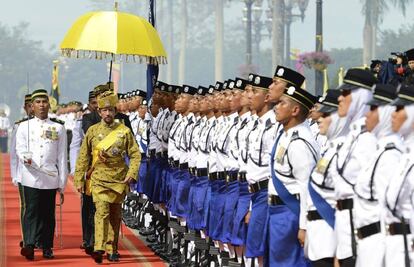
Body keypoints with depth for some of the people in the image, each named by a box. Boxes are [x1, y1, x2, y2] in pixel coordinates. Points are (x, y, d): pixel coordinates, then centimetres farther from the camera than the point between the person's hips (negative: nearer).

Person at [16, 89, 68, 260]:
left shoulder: (58, 128, 11)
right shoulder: (24, 127, 10)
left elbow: (62, 157, 10)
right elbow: (20, 149, 1)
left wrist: (62, 184, 6)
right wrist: (26, 158, -24)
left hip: (50, 178, 1)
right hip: (31, 177, -1)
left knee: (48, 214, 5)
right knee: (31, 211, -12)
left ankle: (47, 248, 12)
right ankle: (29, 245, -22)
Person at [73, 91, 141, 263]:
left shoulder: (124, 131, 2)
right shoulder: (92, 131, 2)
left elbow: (135, 155, 3)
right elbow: (83, 157, 6)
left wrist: (131, 174, -12)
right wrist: (79, 180, 3)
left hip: (119, 181, 2)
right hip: (98, 180, -2)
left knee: (115, 216, 9)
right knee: (102, 211, -19)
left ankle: (112, 250, 20)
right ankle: (99, 248, -25)